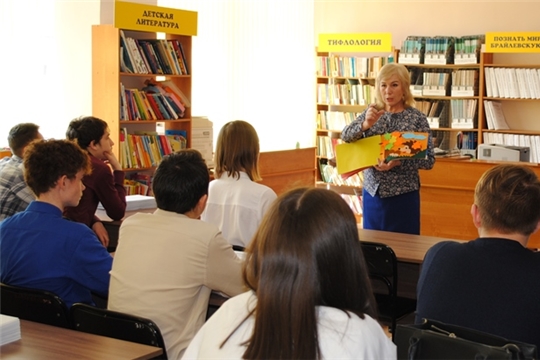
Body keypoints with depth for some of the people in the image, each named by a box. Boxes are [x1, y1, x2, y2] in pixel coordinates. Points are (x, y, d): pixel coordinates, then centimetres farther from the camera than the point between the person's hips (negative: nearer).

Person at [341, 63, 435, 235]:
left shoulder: (417, 118, -6)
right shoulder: (372, 112, 5)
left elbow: (429, 160, -8)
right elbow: (345, 136, -5)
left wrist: (399, 162, -24)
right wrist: (365, 125, -25)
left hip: (403, 195, -3)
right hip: (372, 191, 3)